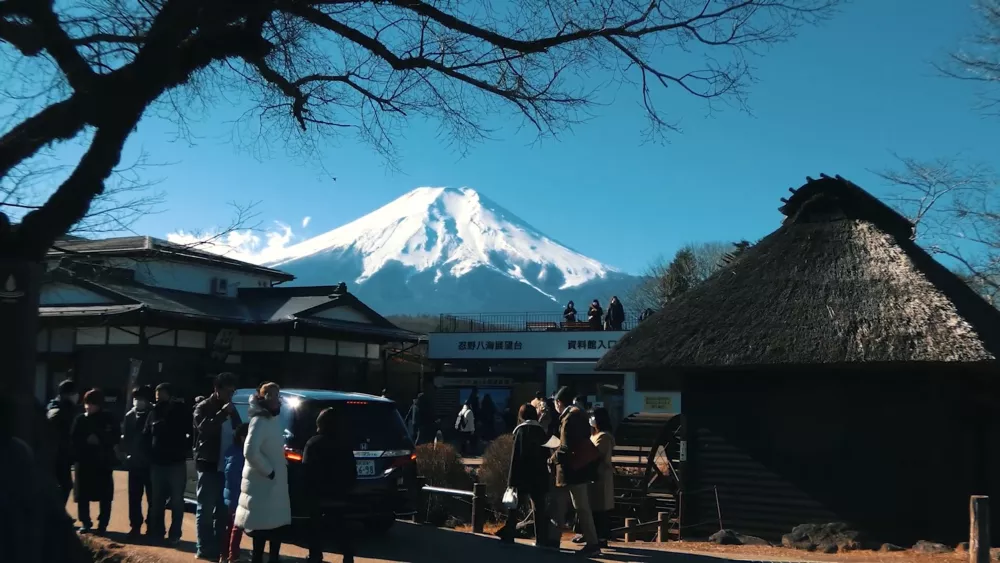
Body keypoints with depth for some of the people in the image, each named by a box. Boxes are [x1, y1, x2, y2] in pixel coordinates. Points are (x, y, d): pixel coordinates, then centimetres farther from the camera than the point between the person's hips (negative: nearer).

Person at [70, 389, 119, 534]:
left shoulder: (108, 419, 0)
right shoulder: (80, 419, 4)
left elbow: (115, 438, -3)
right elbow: (73, 439, -1)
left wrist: (99, 439, -16)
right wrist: (87, 440, -16)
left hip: (104, 462, -1)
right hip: (84, 461, 1)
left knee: (105, 496, 2)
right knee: (82, 495, 3)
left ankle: (102, 524, 12)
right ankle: (85, 523, 18)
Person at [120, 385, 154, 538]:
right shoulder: (129, 416, 7)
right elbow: (125, 437, 9)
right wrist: (126, 454, -3)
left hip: (151, 462, -4)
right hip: (135, 462, 4)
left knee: (152, 497, 2)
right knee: (134, 497, 9)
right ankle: (135, 526, 20)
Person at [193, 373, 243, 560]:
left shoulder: (231, 410, 16)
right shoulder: (203, 407, -2)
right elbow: (204, 428, -19)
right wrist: (223, 413, -25)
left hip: (226, 466, 6)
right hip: (209, 466, -5)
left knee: (223, 510, 9)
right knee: (206, 509, -1)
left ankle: (219, 547, 16)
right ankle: (204, 549, 4)